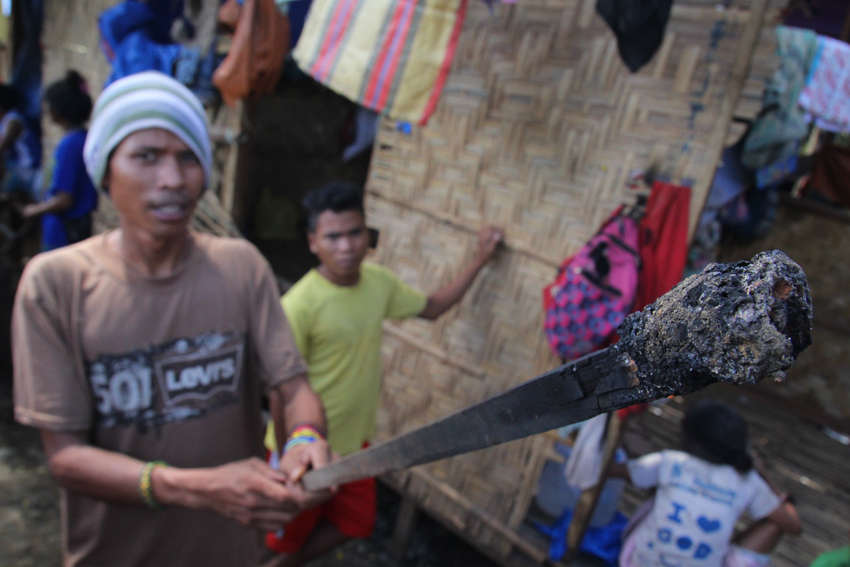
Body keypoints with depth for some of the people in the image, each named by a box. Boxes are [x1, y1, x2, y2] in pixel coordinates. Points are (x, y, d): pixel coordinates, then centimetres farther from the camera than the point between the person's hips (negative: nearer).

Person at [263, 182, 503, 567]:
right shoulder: (300, 305, -28)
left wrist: (479, 260, 6)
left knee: (355, 522, 21)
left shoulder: (379, 281, -7)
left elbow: (431, 308, 9)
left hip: (353, 440, 6)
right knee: (288, 532, 16)